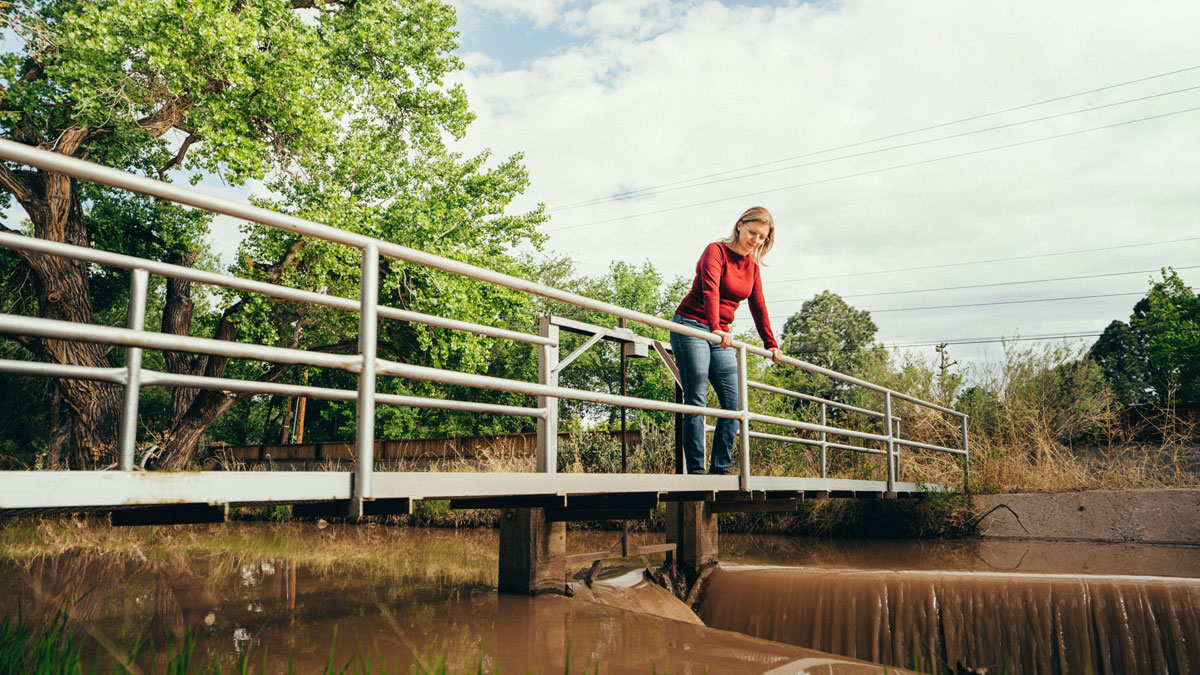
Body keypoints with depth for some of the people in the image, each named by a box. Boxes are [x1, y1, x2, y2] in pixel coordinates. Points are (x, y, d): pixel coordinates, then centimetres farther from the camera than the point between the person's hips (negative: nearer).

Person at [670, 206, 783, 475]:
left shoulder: (752, 265, 13)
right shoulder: (716, 251, -9)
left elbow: (758, 306, 19)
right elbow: (710, 290, -25)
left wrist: (770, 344, 16)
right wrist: (716, 328, -39)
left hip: (720, 337, 7)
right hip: (691, 327, -7)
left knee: (734, 402, -1)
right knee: (696, 400, -8)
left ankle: (720, 468, 3)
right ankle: (695, 470, -7)